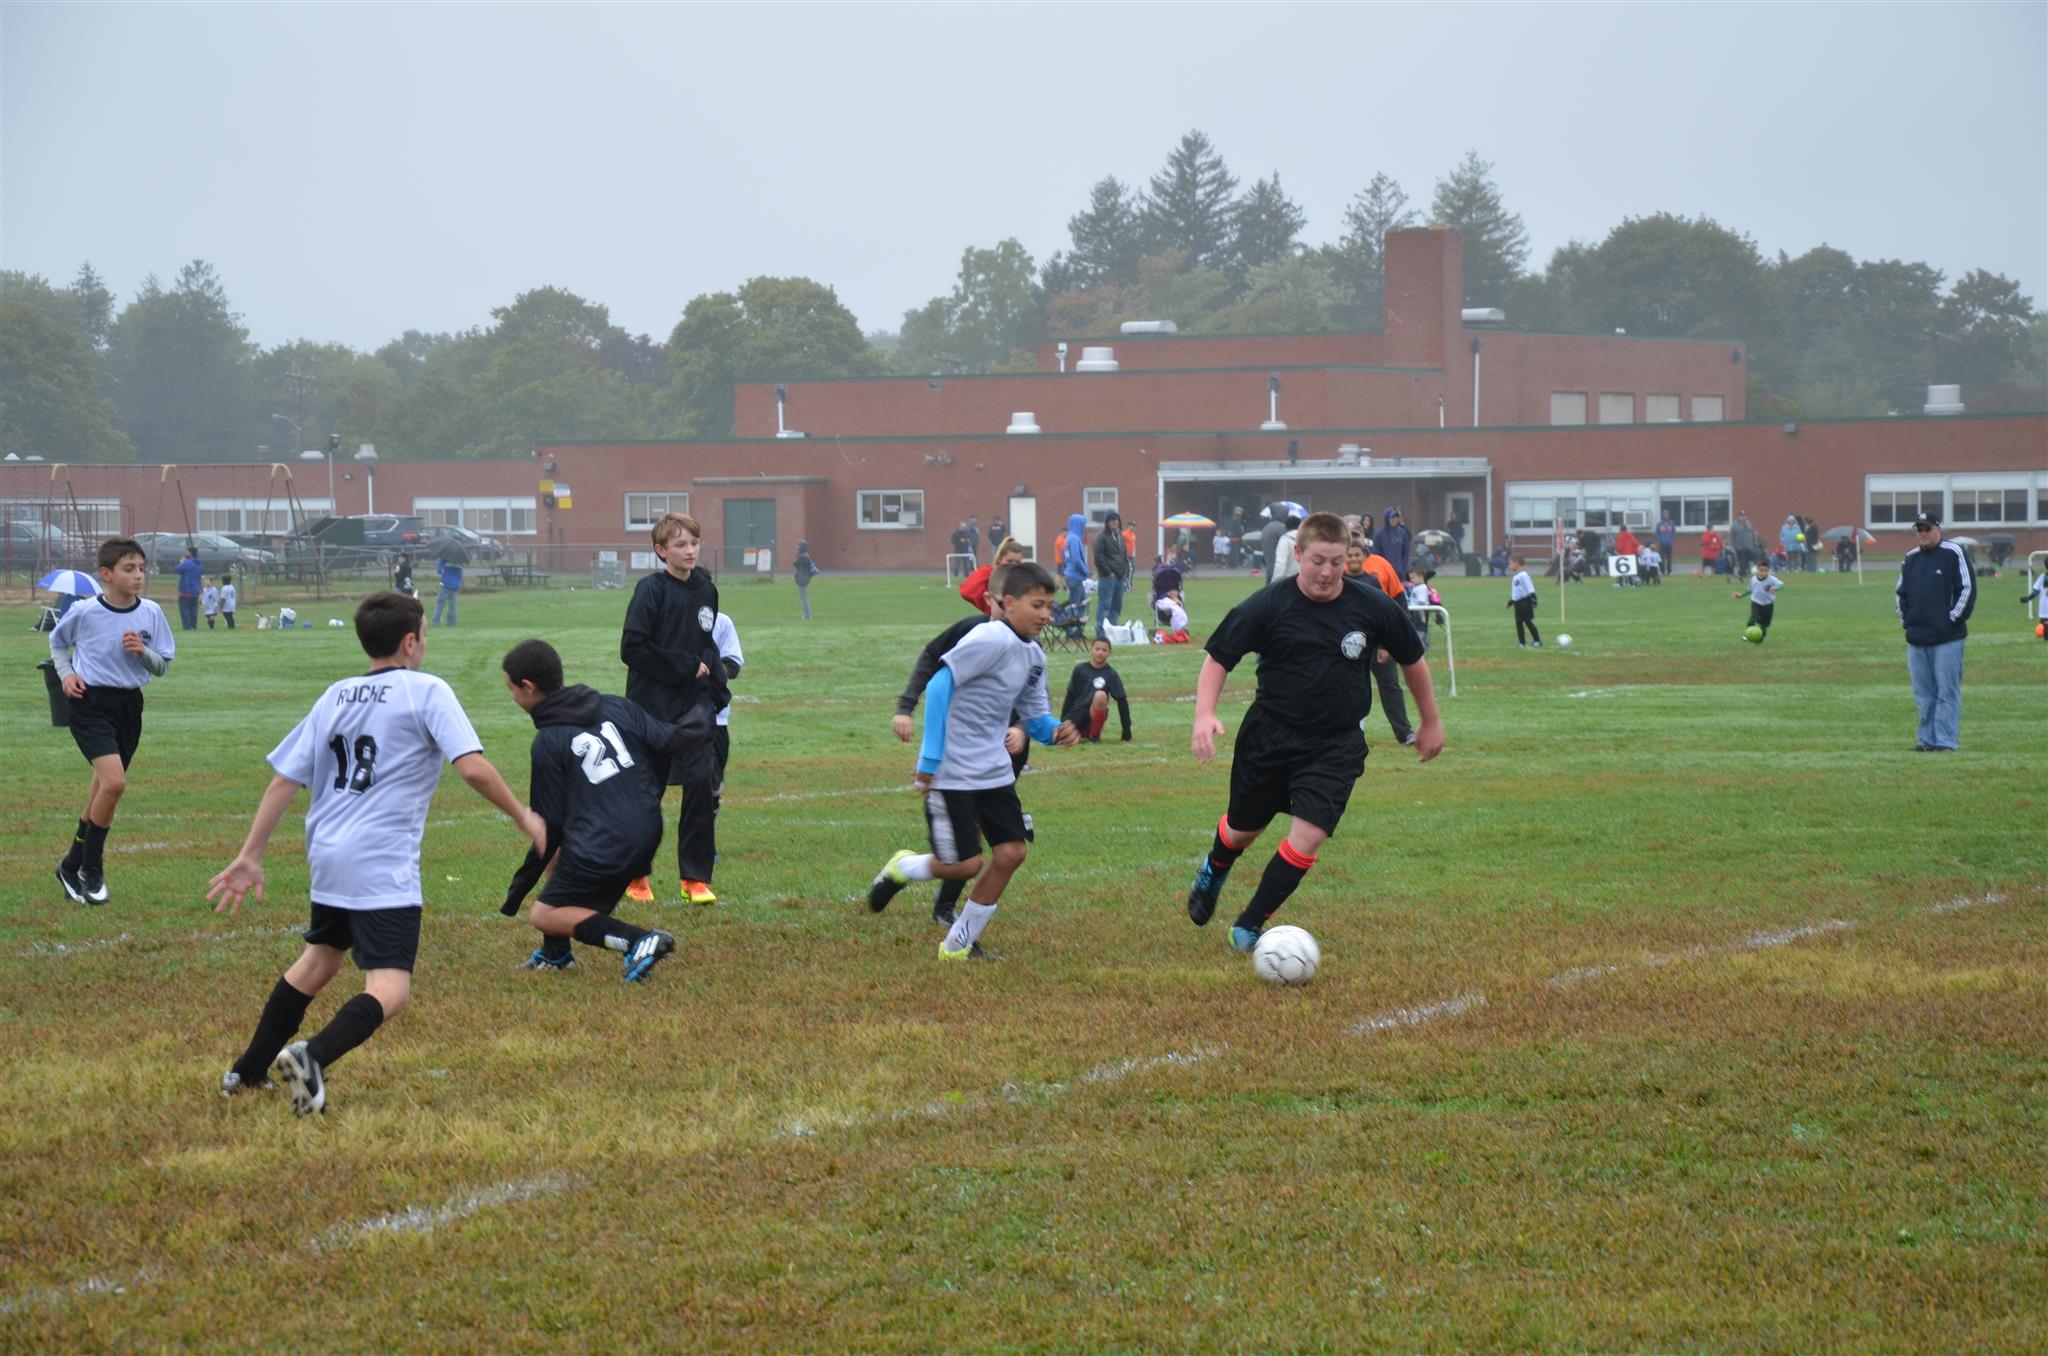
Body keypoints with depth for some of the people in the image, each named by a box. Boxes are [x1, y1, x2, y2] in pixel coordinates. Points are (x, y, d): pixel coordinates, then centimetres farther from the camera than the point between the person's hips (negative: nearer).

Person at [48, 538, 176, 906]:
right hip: (90, 702, -5)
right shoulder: (85, 613, -8)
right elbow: (57, 641, 12)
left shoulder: (151, 614, 0)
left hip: (129, 705, 5)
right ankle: (91, 870, -5)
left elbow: (163, 667, 6)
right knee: (114, 781, -21)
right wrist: (66, 673, -3)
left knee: (104, 788, 12)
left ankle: (73, 867, 29)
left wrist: (143, 652, -14)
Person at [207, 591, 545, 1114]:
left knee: (321, 956, 28)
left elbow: (283, 780, 12)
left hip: (327, 854, 7)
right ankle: (313, 1057, -34)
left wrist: (250, 856, 15)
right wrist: (523, 817, 0)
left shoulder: (335, 696, 14)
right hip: (384, 865, -7)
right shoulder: (427, 692, -3)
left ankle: (248, 1071, 33)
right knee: (390, 990, -10)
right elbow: (473, 767, -13)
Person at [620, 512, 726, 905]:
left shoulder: (705, 589, 10)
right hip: (653, 704, -4)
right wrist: (685, 667, -13)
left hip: (694, 704, 4)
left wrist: (716, 686, 7)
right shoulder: (651, 589, -9)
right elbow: (633, 648, -16)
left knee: (701, 783, -7)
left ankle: (695, 877, 0)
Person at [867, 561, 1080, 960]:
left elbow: (1036, 719, 15)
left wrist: (1057, 732, -11)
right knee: (965, 864, -10)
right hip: (950, 773, -8)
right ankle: (902, 868, 22)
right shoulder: (991, 640, -17)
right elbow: (939, 686, -20)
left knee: (1011, 853, 1)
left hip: (993, 772, 8)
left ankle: (959, 944, 14)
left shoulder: (1034, 657, 10)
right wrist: (930, 760, -20)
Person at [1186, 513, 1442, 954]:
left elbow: (1412, 660, 8)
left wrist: (1431, 722, 15)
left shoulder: (1373, 607, -8)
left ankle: (1249, 926, -1)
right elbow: (1218, 657, -5)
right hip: (1269, 735, 0)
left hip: (1337, 745, 0)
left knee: (1308, 837, -17)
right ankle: (1213, 872, 53)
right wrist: (1205, 714, -21)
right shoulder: (1269, 606, -12)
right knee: (1243, 831, 16)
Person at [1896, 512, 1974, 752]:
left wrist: (1954, 619, -9)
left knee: (1947, 691, -6)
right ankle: (1927, 739, 13)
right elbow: (1900, 592, 25)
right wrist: (1905, 619, 13)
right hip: (1916, 638, 6)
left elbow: (1967, 589, -6)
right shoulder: (1911, 559, 15)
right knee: (1923, 693, 8)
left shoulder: (1953, 554, -3)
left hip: (1947, 639, -6)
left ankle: (1946, 740, -5)